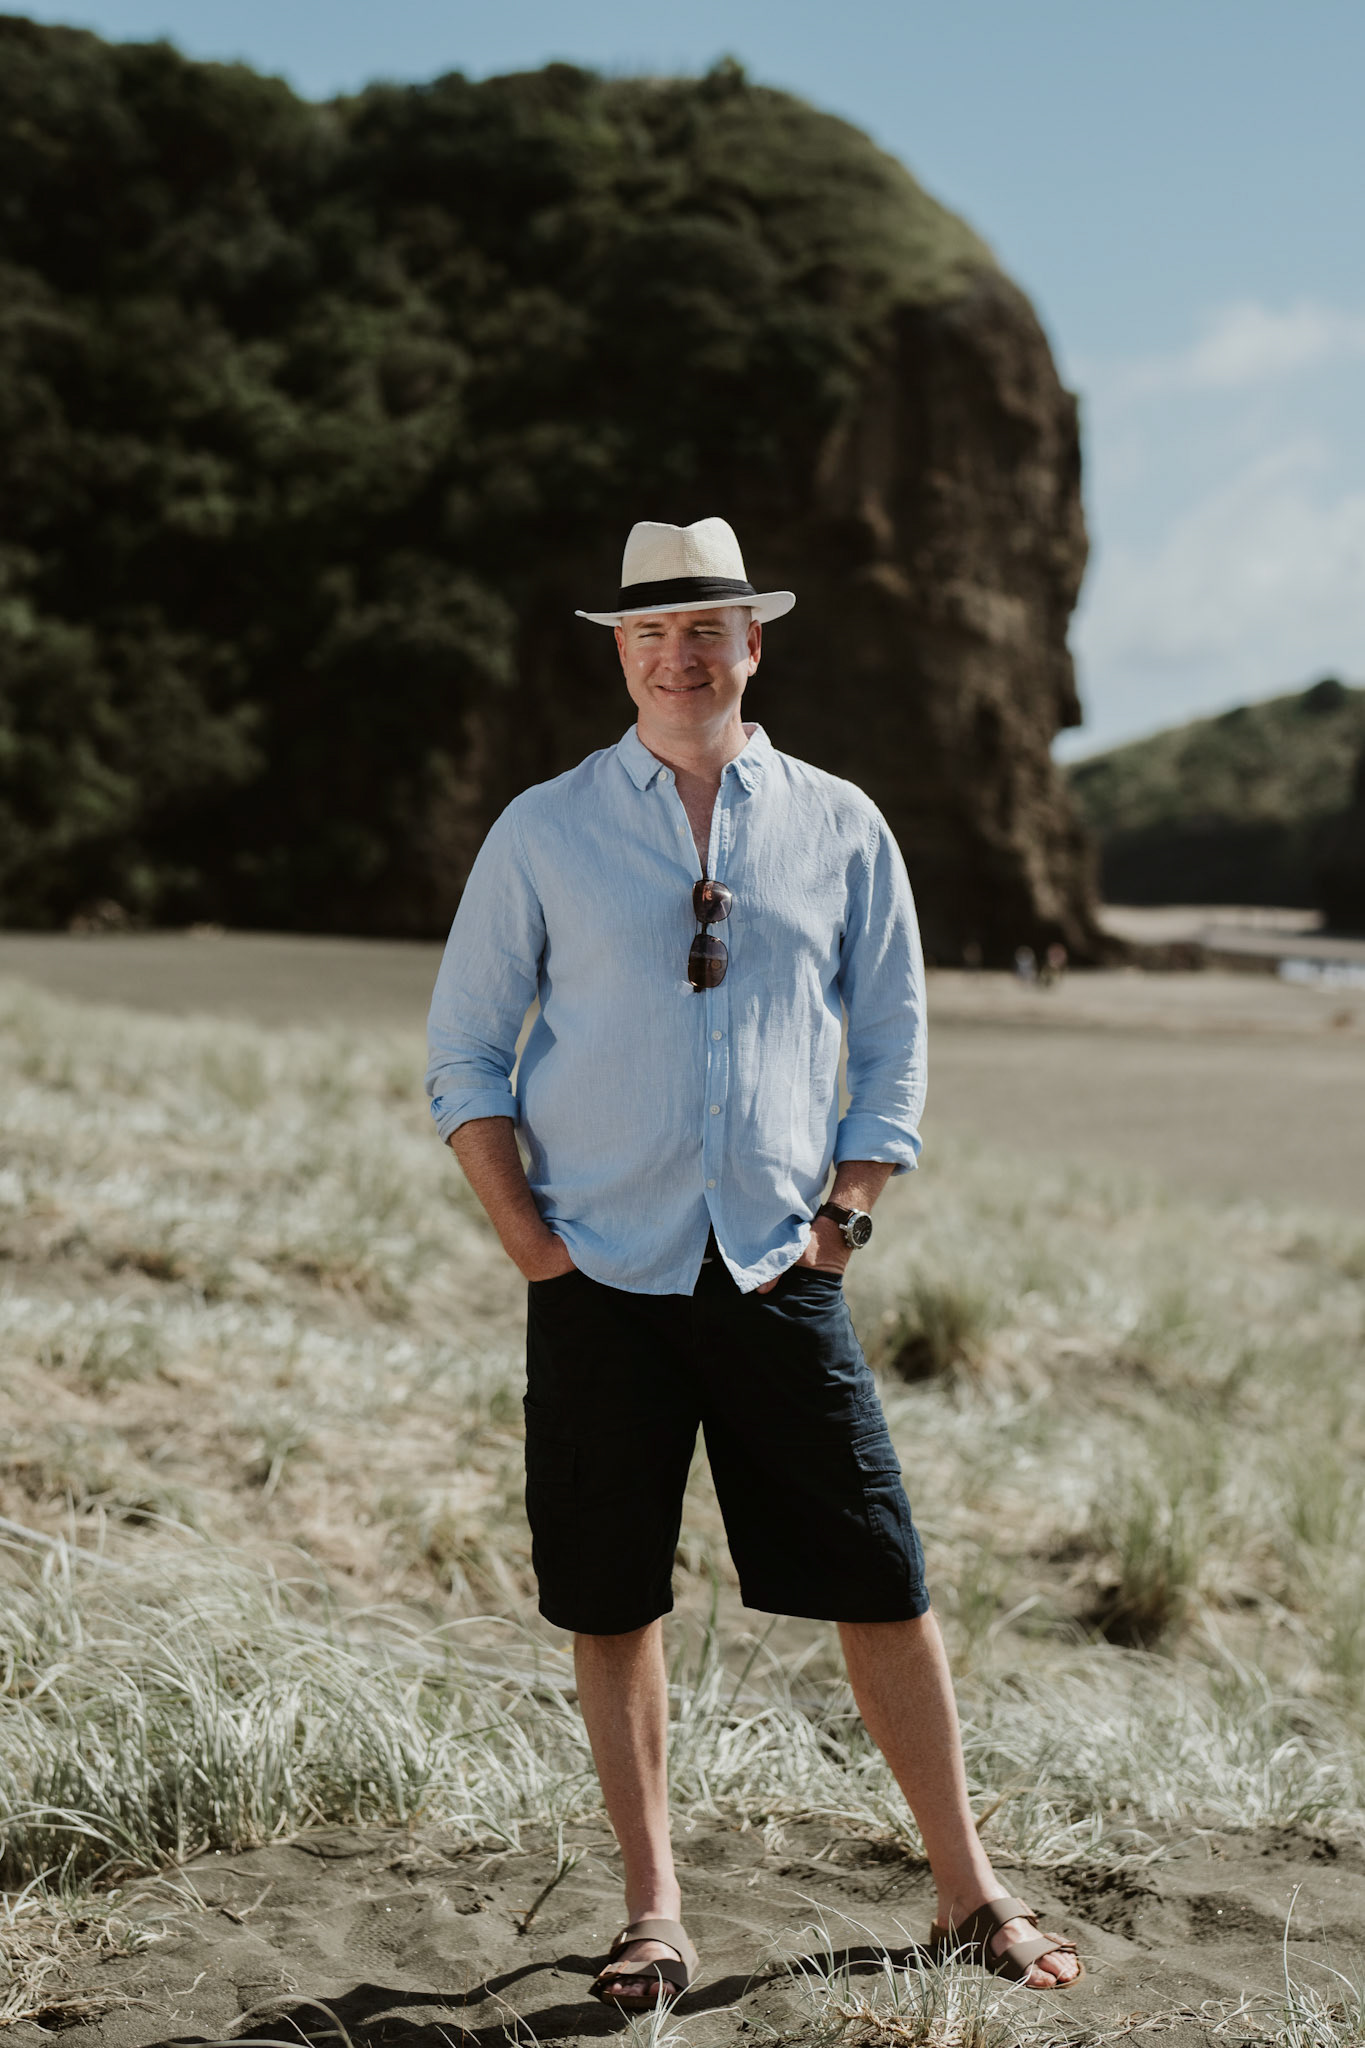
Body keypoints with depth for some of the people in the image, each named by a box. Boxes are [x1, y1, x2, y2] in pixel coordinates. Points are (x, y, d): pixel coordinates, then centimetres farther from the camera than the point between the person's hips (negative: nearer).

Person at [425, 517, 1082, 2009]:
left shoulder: (842, 829, 7)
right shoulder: (543, 833, 4)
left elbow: (893, 1049, 12)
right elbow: (464, 1056, 6)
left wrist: (844, 1217, 1)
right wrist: (527, 1237, -3)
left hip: (779, 1274, 1)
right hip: (598, 1279, 0)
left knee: (884, 1589, 0)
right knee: (613, 1606, 4)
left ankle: (966, 1896, 13)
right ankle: (652, 1913, 16)